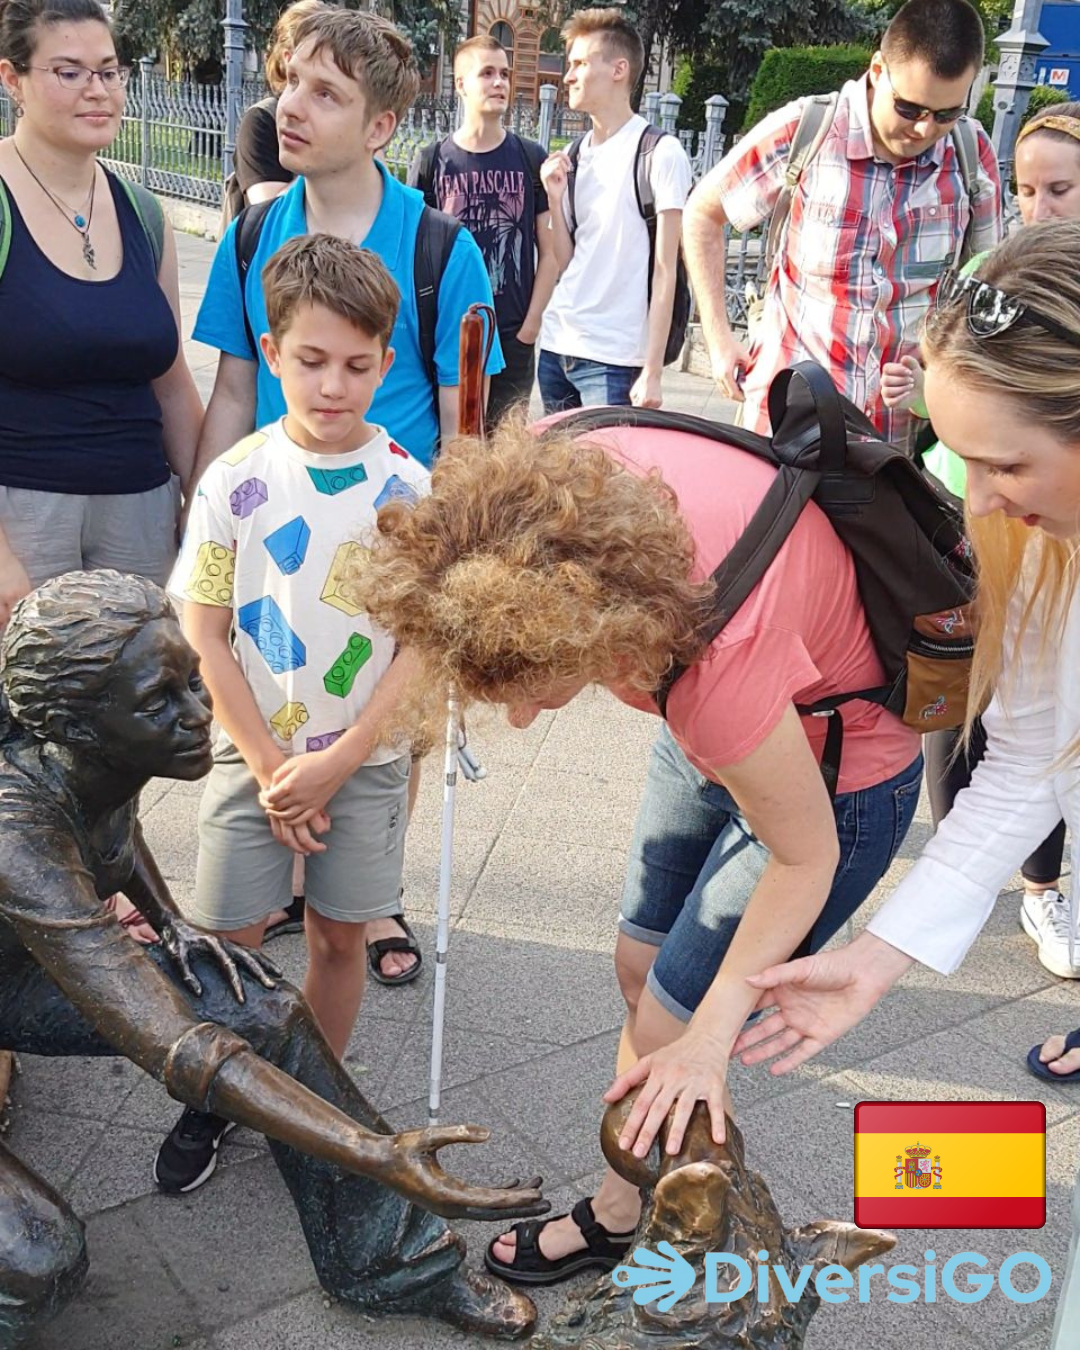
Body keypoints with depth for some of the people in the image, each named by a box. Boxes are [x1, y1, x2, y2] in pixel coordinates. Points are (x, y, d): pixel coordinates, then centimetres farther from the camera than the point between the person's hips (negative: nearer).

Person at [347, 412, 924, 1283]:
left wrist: (707, 1038, -17)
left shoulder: (719, 660, -45)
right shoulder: (560, 474, -31)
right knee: (640, 970, 18)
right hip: (722, 726, 7)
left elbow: (805, 857, -26)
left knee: (665, 1035, 4)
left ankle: (620, 1220, 32)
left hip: (831, 775, -7)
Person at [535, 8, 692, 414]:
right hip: (555, 348, 6)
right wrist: (555, 197, -1)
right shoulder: (572, 157, 13)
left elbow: (664, 271, -9)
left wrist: (652, 372, -14)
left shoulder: (659, 152, -6)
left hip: (613, 359, -6)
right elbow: (566, 263, 15)